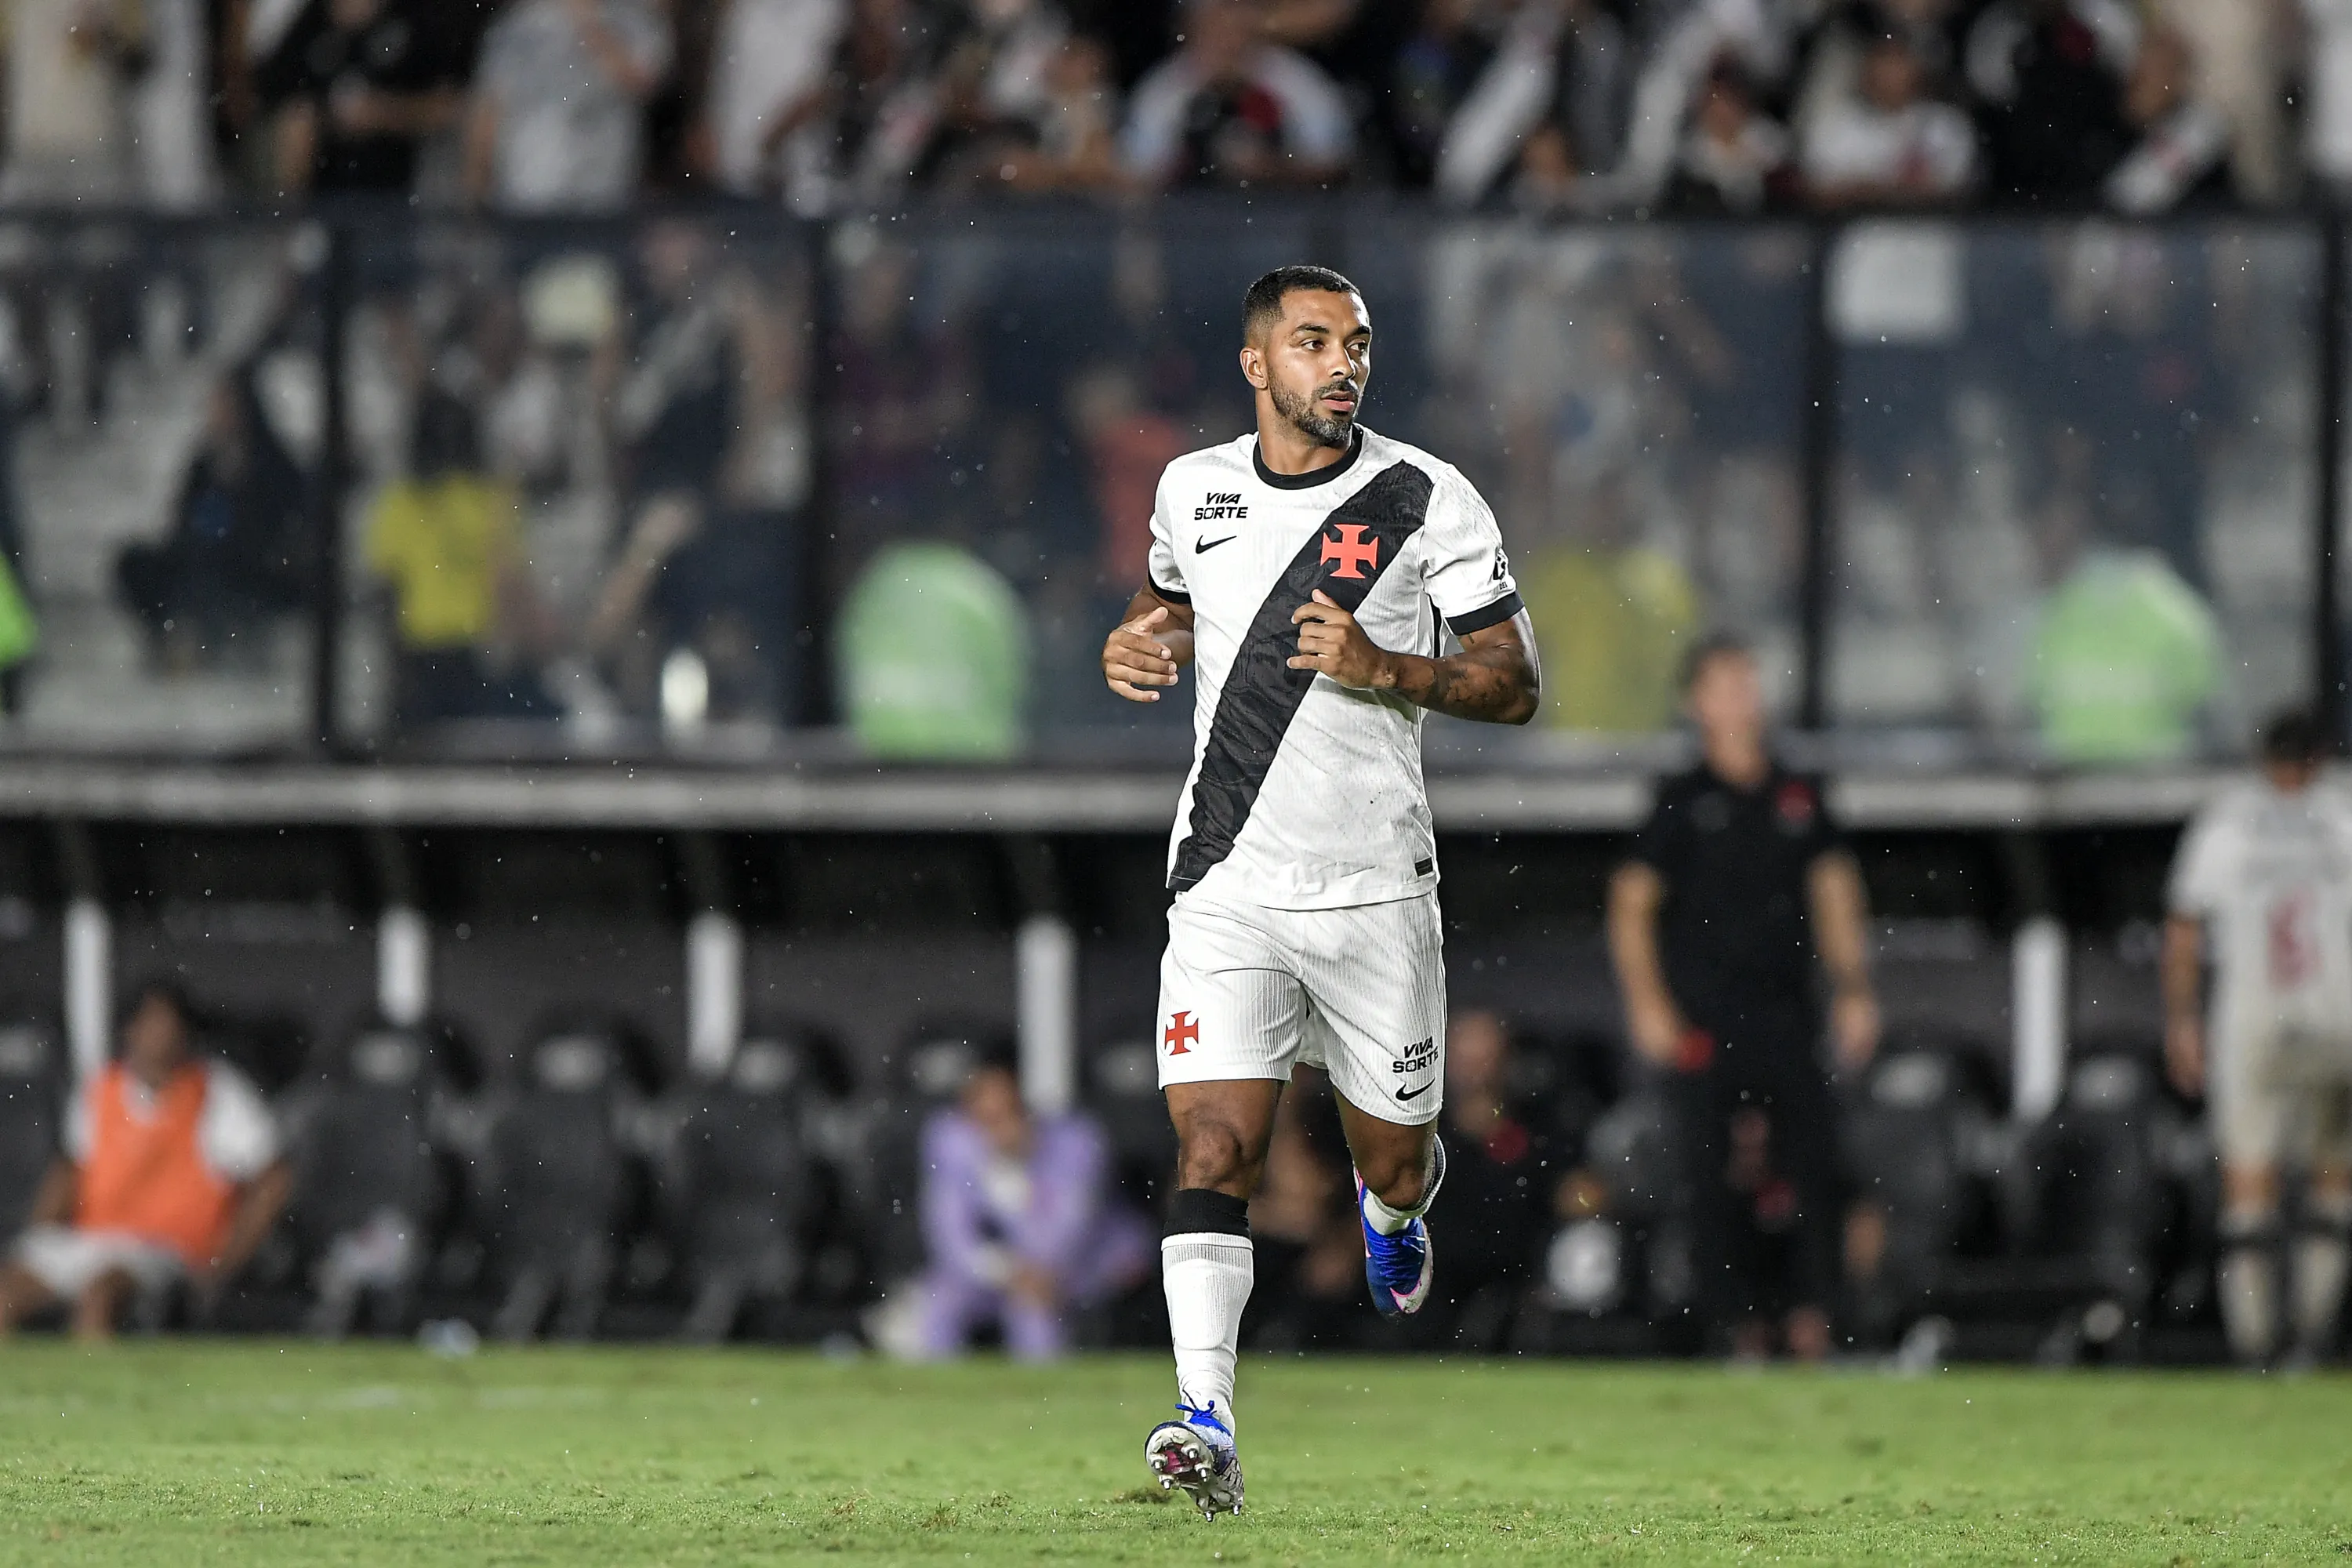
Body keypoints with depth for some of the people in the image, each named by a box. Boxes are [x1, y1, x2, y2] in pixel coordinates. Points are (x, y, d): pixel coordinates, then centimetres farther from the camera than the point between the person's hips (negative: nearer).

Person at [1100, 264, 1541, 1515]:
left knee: (1391, 1157, 11)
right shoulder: (1193, 490, 6)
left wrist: (1384, 670, -19)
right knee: (1215, 1143, -15)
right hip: (1230, 885, 1)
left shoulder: (1428, 503, -4)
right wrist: (1136, 647, 5)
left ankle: (1394, 1203, 50)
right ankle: (1206, 1422, -20)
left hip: (1375, 887, -1)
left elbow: (1514, 687, -3)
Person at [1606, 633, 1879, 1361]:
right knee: (1717, 1172, -5)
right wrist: (1647, 1004, -8)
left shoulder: (1797, 796, 12)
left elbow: (1834, 891, 18)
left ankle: (1810, 1315, -1)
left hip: (1787, 1011, 3)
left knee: (1814, 1160, -6)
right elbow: (1632, 902, 0)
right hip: (1706, 1020, -3)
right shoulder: (1684, 802, 1)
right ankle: (1732, 1319, 2)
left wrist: (1853, 991, 12)